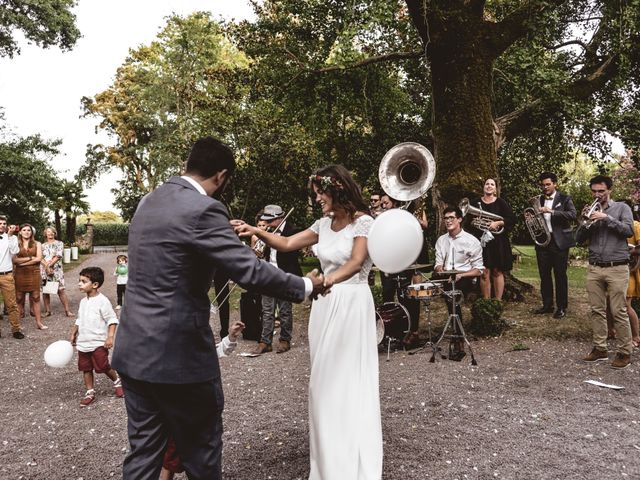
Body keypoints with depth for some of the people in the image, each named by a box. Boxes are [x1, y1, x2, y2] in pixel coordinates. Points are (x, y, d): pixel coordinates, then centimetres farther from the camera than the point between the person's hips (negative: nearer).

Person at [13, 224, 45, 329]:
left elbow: (39, 258, -4)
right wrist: (30, 258, -9)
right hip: (20, 274, 0)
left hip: (34, 273, 0)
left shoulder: (37, 244, 8)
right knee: (19, 298, 2)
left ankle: (39, 322, 2)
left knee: (35, 297, 0)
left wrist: (23, 262, -7)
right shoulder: (16, 244, 6)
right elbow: (14, 260, -6)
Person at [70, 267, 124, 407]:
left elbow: (112, 320, -15)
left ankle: (117, 382, 25)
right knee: (85, 368, 10)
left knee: (103, 367, 0)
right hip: (83, 343, 7)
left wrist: (110, 337, -22)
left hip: (98, 343, -7)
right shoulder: (83, 301, 7)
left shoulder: (102, 301, -16)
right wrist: (73, 333, 20)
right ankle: (90, 392, 22)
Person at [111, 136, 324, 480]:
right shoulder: (203, 209, -18)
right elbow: (251, 271, -20)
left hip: (134, 349, 8)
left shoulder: (149, 201, 10)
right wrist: (305, 286, -5)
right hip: (177, 353, -8)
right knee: (201, 449, 12)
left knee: (143, 449, 17)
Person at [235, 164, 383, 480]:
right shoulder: (324, 224, 9)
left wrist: (329, 280, -42)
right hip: (325, 304, 7)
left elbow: (356, 262, -24)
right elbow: (287, 244, 8)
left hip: (352, 304, -6)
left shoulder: (363, 222, -9)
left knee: (350, 376, -1)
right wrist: (256, 232, -8)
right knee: (324, 377, 10)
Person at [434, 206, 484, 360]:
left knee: (451, 295, -34)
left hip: (465, 280, -5)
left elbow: (479, 270, -3)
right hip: (446, 278, 5)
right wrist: (439, 269, -9)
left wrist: (461, 275, -18)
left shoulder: (471, 241, -1)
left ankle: (458, 341, -30)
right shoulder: (441, 240, 15)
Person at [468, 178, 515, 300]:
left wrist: (498, 223, -15)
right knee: (485, 273, -4)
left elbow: (512, 219, -3)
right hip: (481, 241, 0)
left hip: (498, 242, 0)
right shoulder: (476, 203, 7)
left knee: (497, 272, 3)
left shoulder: (501, 203, 3)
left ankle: (498, 301, 10)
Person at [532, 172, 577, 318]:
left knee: (560, 276, 0)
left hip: (559, 242, -4)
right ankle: (547, 305, 18)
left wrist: (552, 211, -25)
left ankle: (561, 307, 9)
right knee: (544, 275, 8)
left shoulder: (565, 199, 1)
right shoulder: (539, 200, 14)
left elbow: (572, 214, -15)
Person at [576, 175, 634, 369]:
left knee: (619, 312, -4)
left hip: (617, 268, -4)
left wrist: (607, 218, -17)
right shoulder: (591, 211, 14)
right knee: (596, 311, 6)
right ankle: (600, 349, 14)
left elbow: (629, 230, -11)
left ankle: (624, 352, 5)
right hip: (594, 268, 4)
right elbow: (579, 239, 9)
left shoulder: (621, 207, 4)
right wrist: (584, 223, -8)